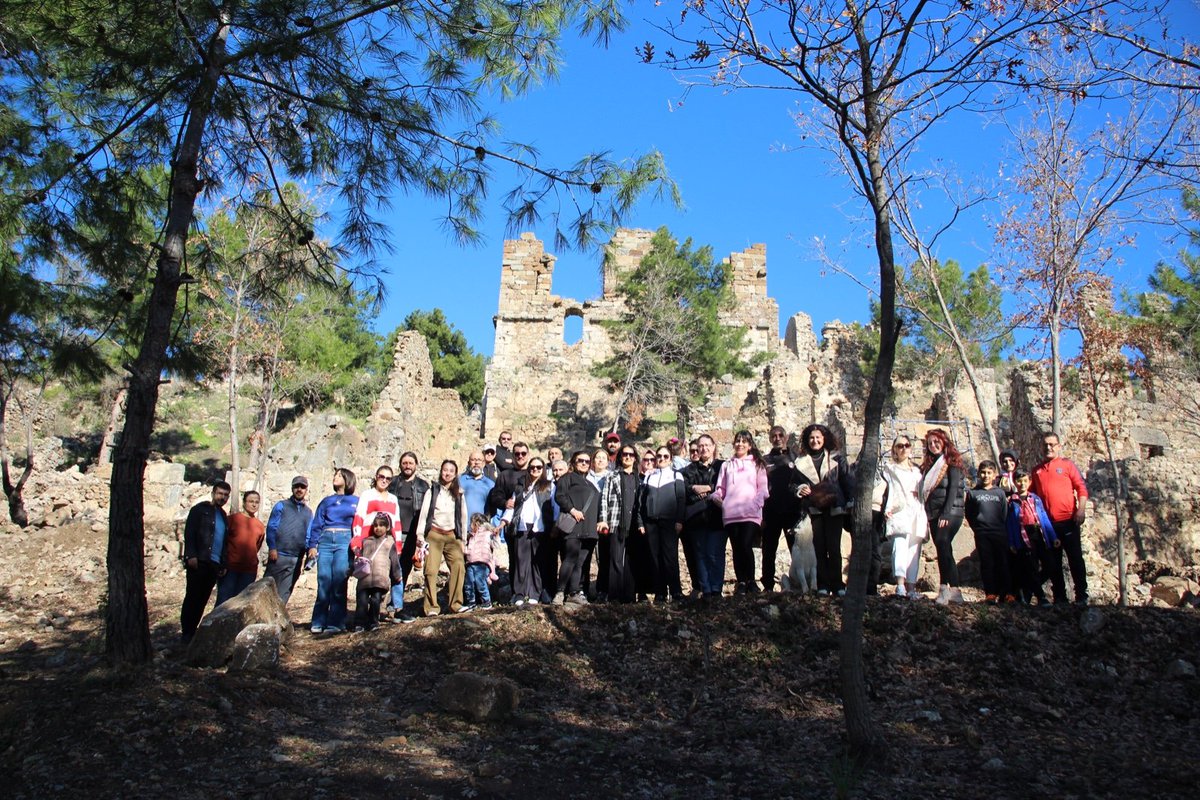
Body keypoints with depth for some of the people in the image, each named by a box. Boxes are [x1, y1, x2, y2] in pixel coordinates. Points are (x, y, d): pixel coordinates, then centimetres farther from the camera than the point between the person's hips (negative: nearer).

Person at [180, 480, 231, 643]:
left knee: (203, 599, 6)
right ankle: (186, 633, 2)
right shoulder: (200, 509, 0)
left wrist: (223, 564, 15)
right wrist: (191, 556, -18)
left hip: (214, 564, 6)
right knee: (192, 597, -3)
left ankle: (193, 630, 11)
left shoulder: (223, 516, 19)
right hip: (198, 562, -6)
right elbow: (189, 533, -9)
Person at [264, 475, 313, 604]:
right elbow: (271, 527, 0)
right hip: (278, 555, -3)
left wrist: (310, 551, -1)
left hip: (296, 559, 3)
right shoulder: (281, 506, 7)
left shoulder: (308, 512, 16)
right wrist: (272, 548, -12)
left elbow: (309, 535, 14)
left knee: (284, 594, 5)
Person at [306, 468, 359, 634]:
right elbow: (316, 525, 14)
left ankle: (336, 623, -7)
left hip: (345, 541, -2)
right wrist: (312, 545, 2)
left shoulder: (356, 501, 13)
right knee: (323, 581, -5)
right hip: (325, 541, 2)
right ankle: (319, 623, -1)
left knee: (339, 582, -9)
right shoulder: (326, 501, 20)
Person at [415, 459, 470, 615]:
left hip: (452, 535, 2)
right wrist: (420, 534, -7)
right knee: (431, 570, -9)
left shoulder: (459, 494, 14)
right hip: (434, 534, -2)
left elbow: (463, 516, 14)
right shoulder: (433, 491, 7)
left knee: (459, 567, -13)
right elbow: (423, 513, 2)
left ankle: (455, 603, -3)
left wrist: (463, 538, 10)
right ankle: (431, 607, -4)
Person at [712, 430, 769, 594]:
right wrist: (716, 496, -2)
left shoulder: (757, 464, 17)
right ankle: (741, 582, 6)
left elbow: (762, 488, 9)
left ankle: (751, 581, -2)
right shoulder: (726, 465, 23)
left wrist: (756, 504, -7)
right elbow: (720, 487, 20)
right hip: (730, 513, 2)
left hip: (751, 513, -2)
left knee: (746, 545, -16)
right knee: (737, 548, -1)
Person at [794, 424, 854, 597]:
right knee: (819, 547, 1)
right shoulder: (801, 462, 11)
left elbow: (848, 480, 3)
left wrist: (852, 501, -6)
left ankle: (837, 585, 0)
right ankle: (823, 586, 4)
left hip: (834, 508, -2)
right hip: (814, 509, 2)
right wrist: (799, 490, -6)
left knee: (834, 547, -6)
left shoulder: (837, 458, 7)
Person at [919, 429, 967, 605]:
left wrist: (946, 514, -19)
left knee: (942, 543, -25)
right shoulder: (929, 465, 19)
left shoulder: (952, 463, -1)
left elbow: (953, 489, -11)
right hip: (934, 515, 8)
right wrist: (927, 515, 10)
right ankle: (954, 591, 7)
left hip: (951, 512, -7)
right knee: (944, 550, 5)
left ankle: (944, 588, -31)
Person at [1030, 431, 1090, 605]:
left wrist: (1081, 510, -13)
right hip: (1047, 523, 4)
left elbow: (1081, 488, -2)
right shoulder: (1036, 470, 14)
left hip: (1068, 520, -4)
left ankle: (1081, 596, 6)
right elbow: (1033, 495, 18)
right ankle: (1059, 597, 14)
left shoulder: (1067, 464, 4)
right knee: (1053, 562, 7)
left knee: (1075, 558, -1)